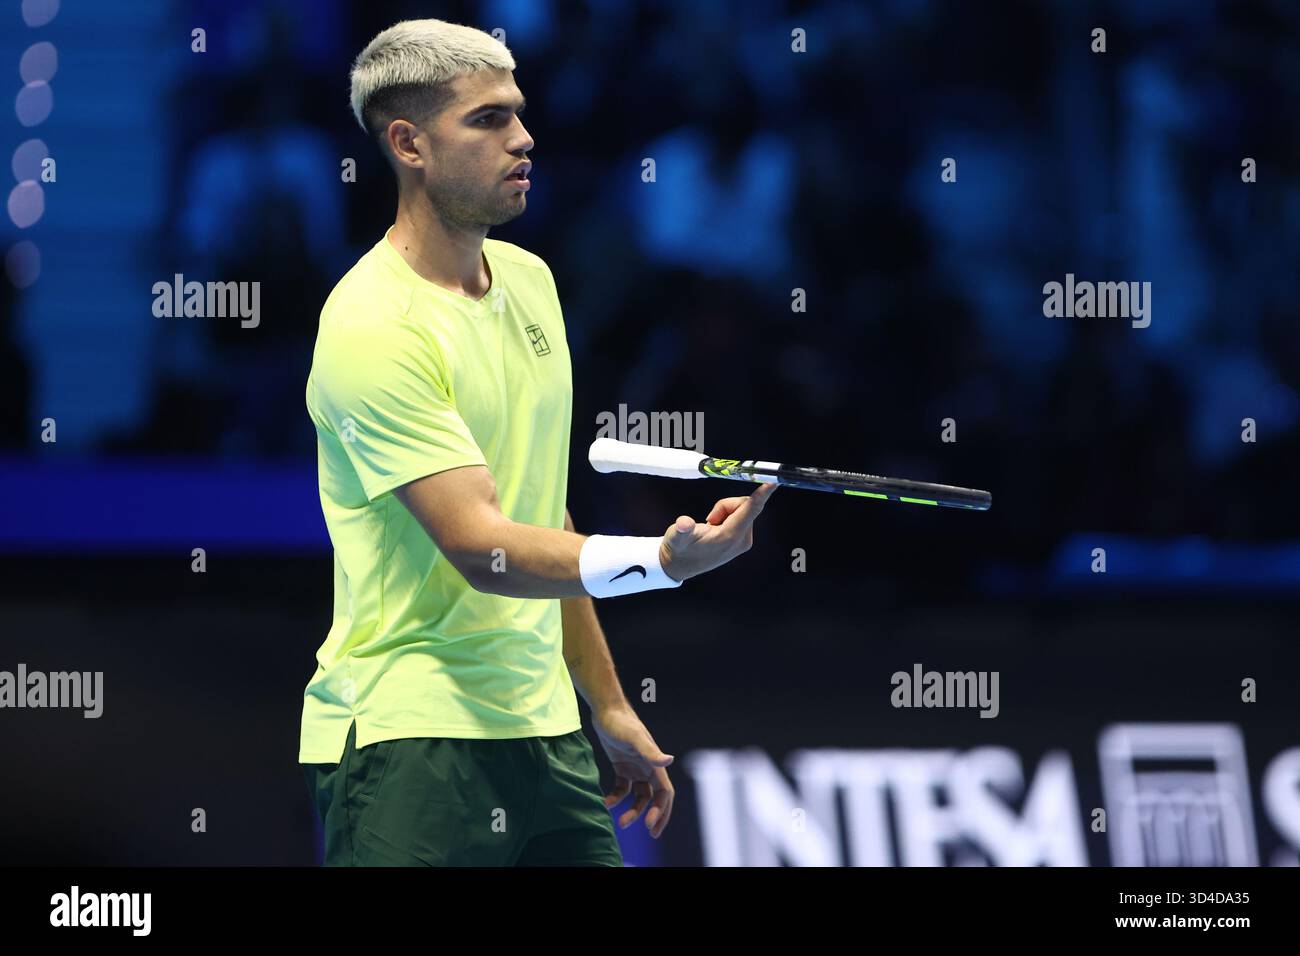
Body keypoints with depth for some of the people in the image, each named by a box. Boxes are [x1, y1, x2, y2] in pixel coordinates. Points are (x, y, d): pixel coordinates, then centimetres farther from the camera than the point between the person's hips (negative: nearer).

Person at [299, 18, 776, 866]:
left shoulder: (528, 280, 10)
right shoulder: (374, 326, -16)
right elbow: (480, 548, -23)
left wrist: (606, 702, 20)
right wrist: (660, 561, -36)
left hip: (545, 730, 8)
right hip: (410, 743, -7)